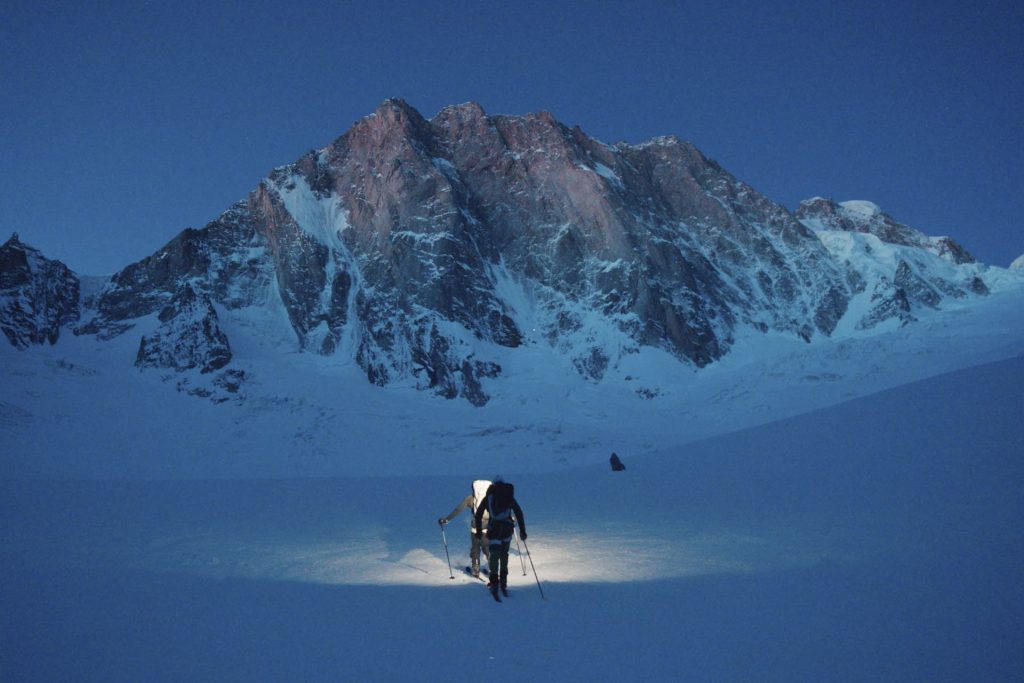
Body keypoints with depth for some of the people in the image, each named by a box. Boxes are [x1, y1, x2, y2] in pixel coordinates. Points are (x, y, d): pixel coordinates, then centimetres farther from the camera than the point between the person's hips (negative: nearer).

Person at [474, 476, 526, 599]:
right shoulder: (509, 497, 14)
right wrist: (522, 531, 10)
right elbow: (519, 513, 9)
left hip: (494, 528, -1)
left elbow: (479, 514, 9)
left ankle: (494, 583, -12)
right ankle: (503, 583, 20)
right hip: (507, 528, 2)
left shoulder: (488, 497, 12)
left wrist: (479, 530, 13)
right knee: (504, 554, 18)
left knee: (494, 555, 2)